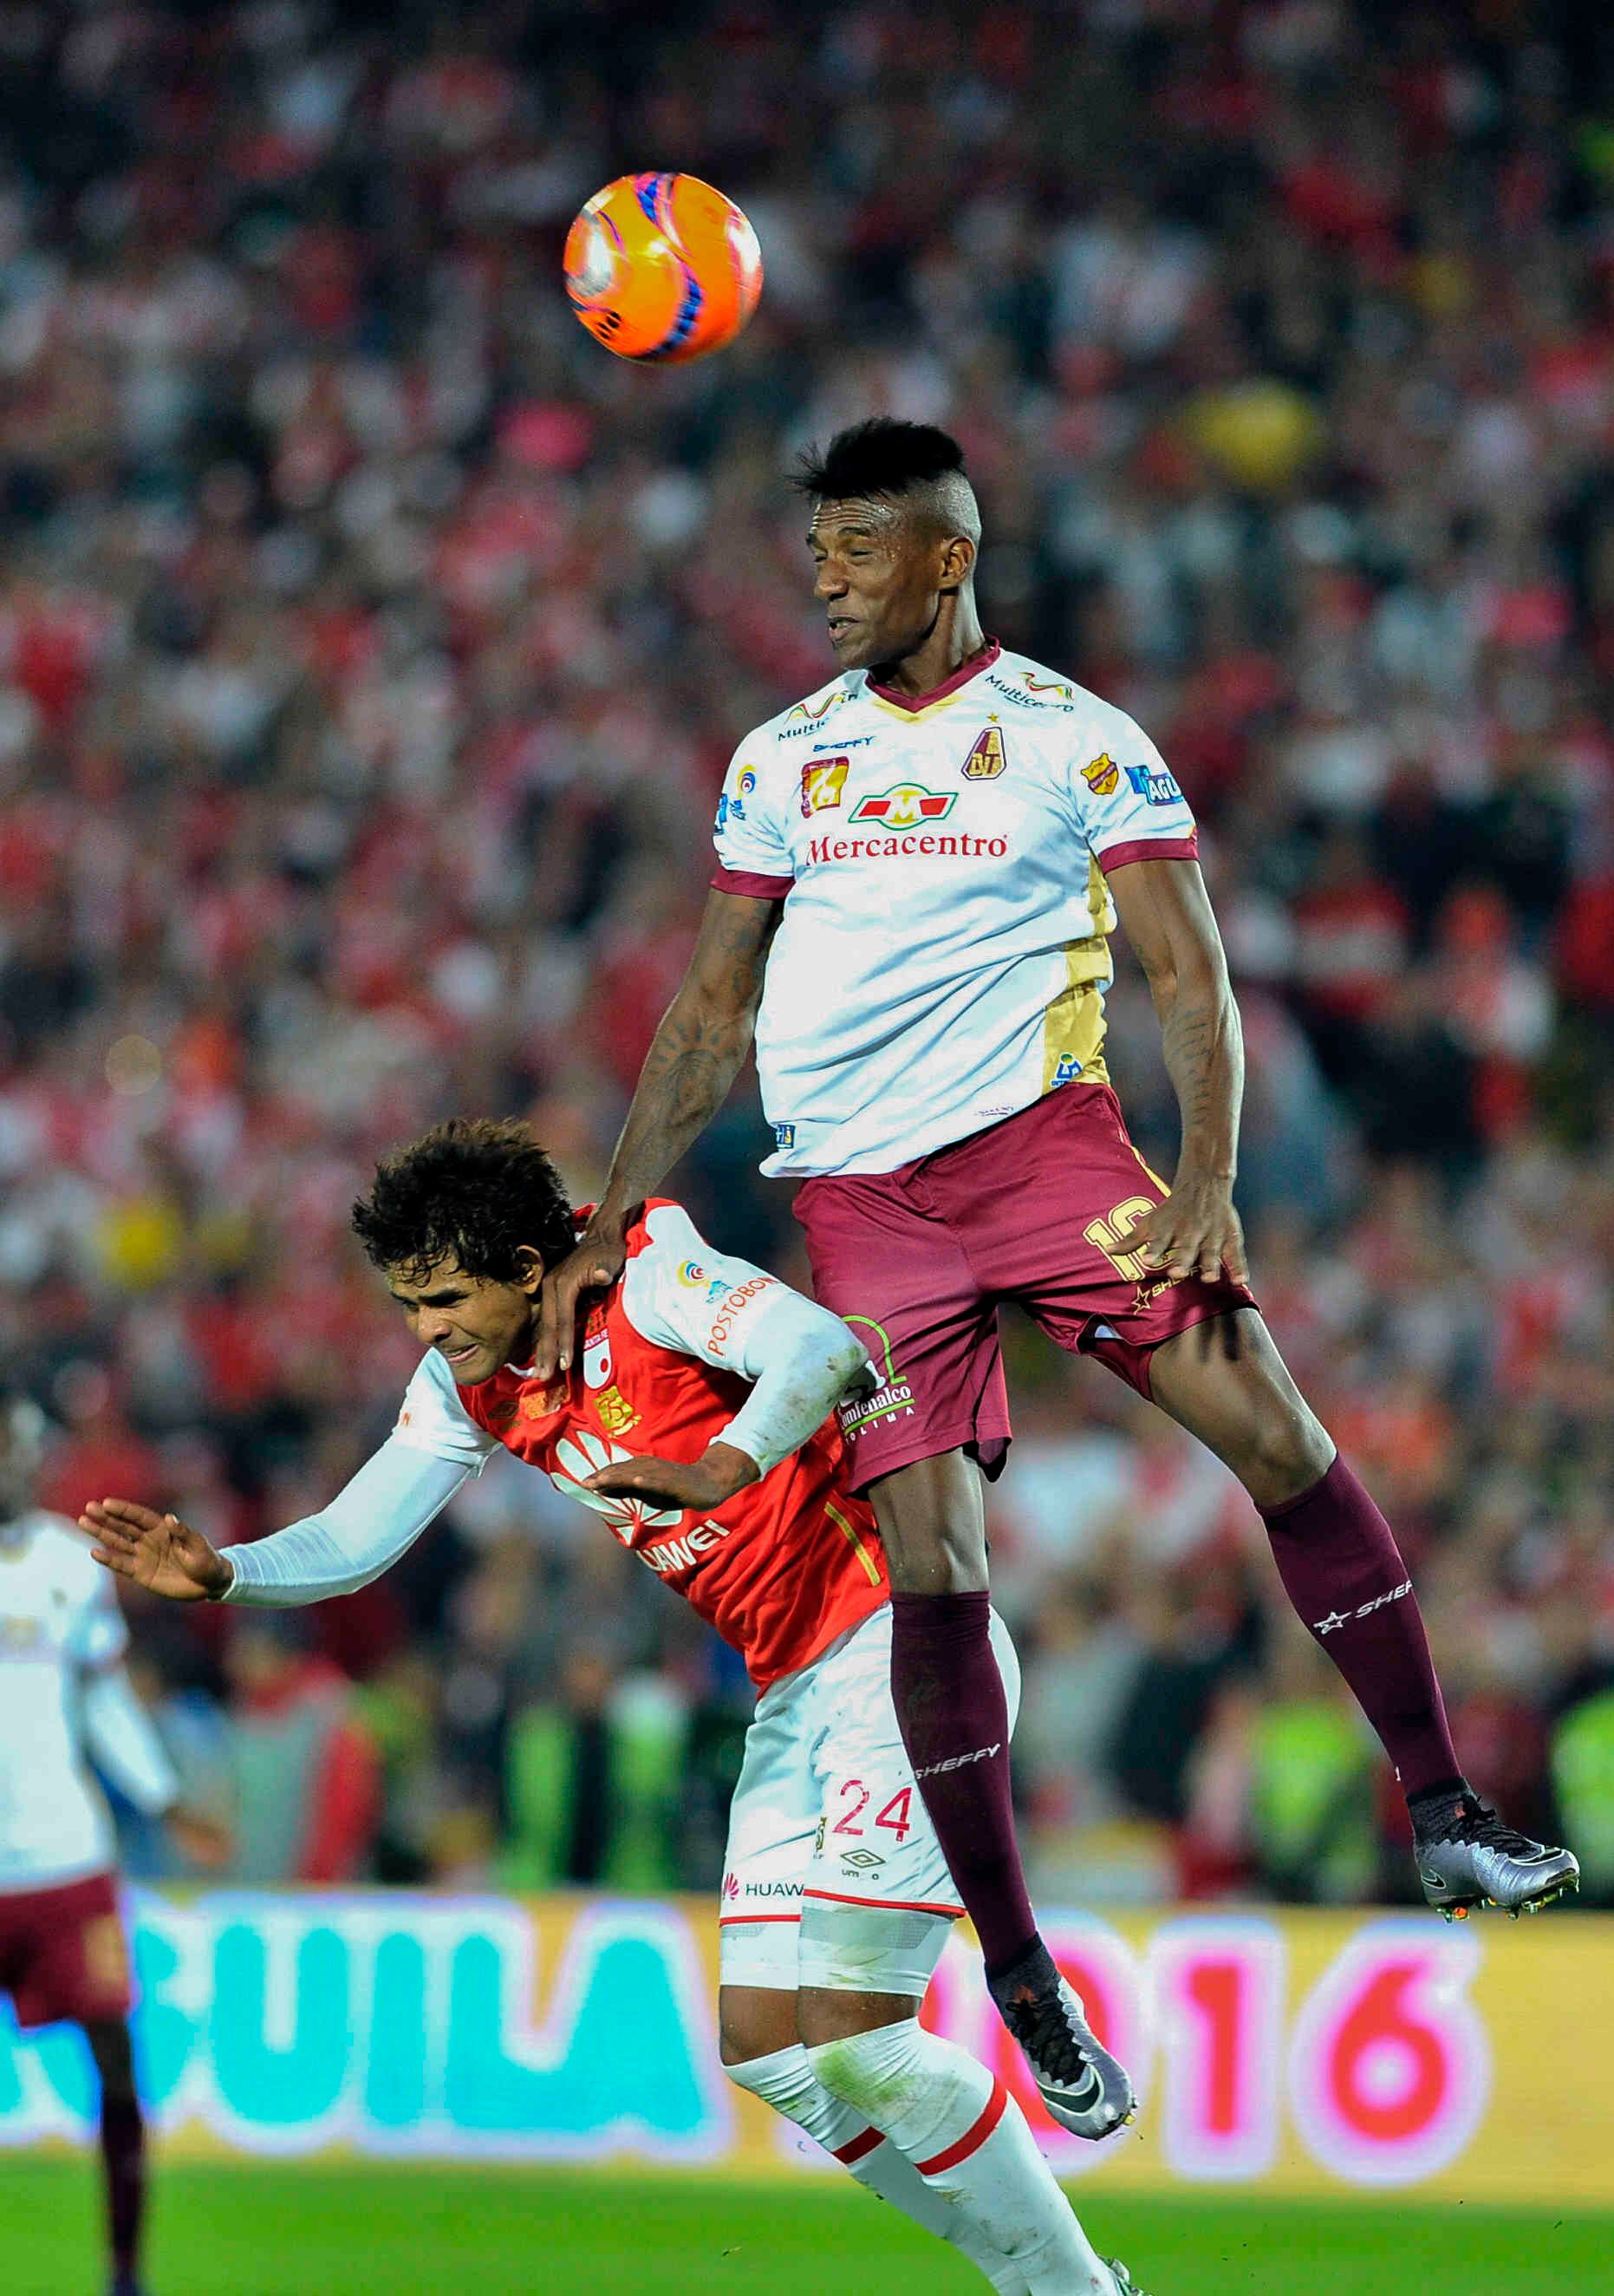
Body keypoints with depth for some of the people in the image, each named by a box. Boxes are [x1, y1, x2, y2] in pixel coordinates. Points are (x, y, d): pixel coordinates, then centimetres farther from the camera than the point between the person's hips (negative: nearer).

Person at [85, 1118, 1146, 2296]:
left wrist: (721, 1470, -52)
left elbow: (823, 1348, -34)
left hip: (898, 1652, -9)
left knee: (854, 2035, -16)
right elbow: (355, 1538, 8)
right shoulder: (470, 1381, 7)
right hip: (793, 1699, 9)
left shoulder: (648, 1277, -17)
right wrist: (218, 1573, -11)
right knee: (766, 2048, 5)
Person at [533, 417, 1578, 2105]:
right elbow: (711, 1011, 18)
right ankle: (1013, 1968, 1)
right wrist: (610, 1224, 11)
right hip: (860, 1195, 2)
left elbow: (1187, 970, -3)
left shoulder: (1078, 741, 2)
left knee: (1270, 1426, -17)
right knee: (930, 1563, -7)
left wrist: (1208, 1184, -18)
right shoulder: (781, 759, 13)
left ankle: (1439, 1810, -7)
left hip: (1042, 1139, -2)